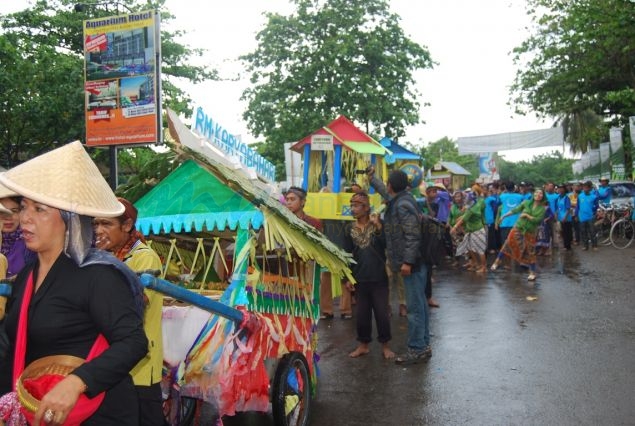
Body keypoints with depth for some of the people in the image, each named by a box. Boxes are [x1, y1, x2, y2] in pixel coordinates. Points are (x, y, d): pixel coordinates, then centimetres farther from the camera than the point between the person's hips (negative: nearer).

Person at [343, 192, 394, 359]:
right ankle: (363, 345, 25)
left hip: (379, 278, -3)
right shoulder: (349, 228, 4)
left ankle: (385, 345, 19)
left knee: (382, 313, 4)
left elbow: (387, 245, -17)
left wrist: (378, 227, -27)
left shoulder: (378, 224, -4)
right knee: (362, 314, 10)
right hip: (360, 278, 3)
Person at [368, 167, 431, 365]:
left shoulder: (403, 205, -18)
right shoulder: (398, 199, 12)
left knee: (415, 306, -5)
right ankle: (423, 345, 24)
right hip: (414, 262, 10)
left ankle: (417, 349, 1)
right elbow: (384, 192, 35)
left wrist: (407, 261, -25)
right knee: (419, 304, 15)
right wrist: (372, 177, 46)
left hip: (411, 263, -10)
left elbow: (412, 235, -23)